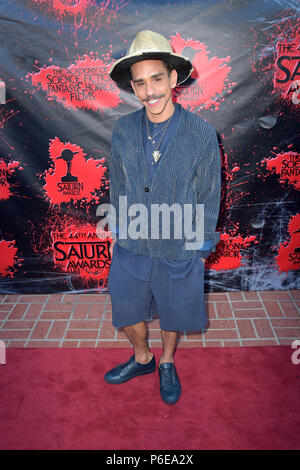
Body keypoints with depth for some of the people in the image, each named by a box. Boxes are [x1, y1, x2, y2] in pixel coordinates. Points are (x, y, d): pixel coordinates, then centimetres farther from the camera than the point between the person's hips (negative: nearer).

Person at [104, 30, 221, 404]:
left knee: (173, 313, 19)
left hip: (178, 249, -2)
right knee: (127, 312, 18)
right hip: (131, 247, 3)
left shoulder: (202, 134, -15)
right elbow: (117, 185, 4)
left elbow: (209, 197, -7)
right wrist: (115, 232, 9)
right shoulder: (122, 130, -8)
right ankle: (142, 359, 50)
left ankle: (167, 365, 50)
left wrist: (202, 247, -2)